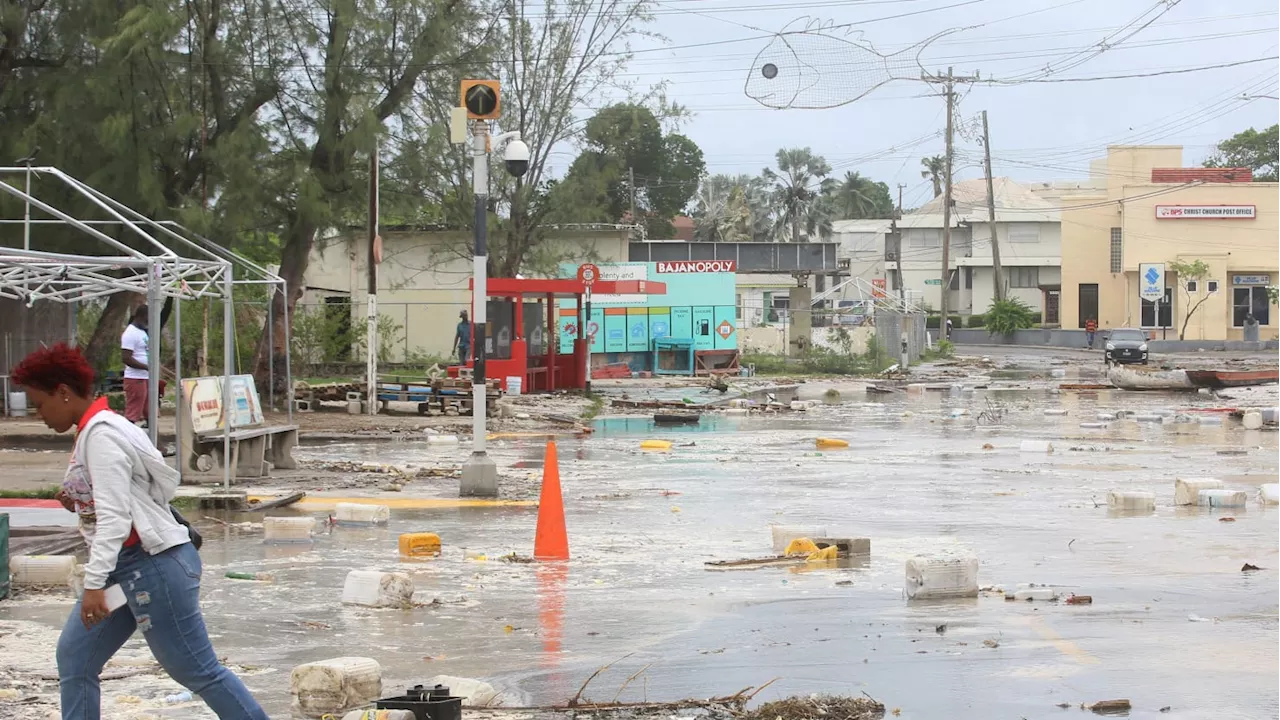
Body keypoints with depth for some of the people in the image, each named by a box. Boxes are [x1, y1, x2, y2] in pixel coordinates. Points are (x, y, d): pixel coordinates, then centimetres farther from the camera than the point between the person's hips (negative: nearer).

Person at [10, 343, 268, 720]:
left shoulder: (101, 435, -17)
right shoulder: (91, 431, 14)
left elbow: (114, 516, -24)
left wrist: (94, 583, -28)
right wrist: (78, 503, 5)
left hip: (154, 562, -10)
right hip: (127, 567, 10)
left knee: (197, 671, -4)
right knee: (74, 658, 7)